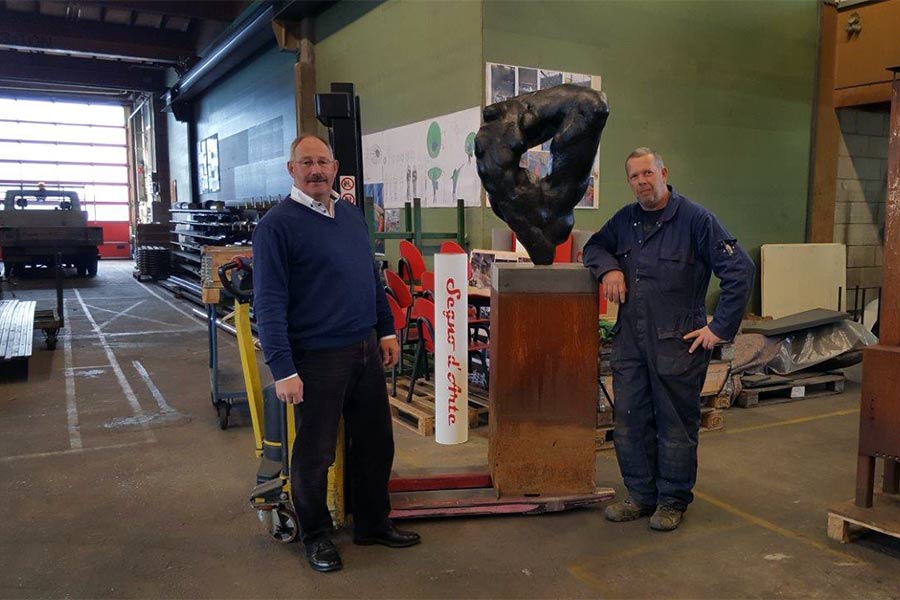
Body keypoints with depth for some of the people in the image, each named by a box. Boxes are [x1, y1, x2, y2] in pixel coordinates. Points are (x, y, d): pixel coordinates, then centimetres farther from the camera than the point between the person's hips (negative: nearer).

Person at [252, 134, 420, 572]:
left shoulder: (351, 214, 12)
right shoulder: (277, 225, -10)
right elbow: (269, 302, -15)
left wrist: (387, 330, 14)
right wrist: (282, 369, -19)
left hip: (366, 350, 7)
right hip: (317, 357, -7)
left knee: (375, 442, 16)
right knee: (314, 453, 7)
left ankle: (373, 523, 34)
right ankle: (316, 535, 27)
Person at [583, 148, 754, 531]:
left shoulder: (695, 219, -7)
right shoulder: (625, 219, 11)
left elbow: (741, 271, -9)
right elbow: (594, 246, 26)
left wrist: (720, 328, -11)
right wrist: (608, 266, 2)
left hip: (677, 342, -5)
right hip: (629, 341, 6)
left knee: (676, 426, 7)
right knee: (629, 423, 11)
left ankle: (673, 500, 24)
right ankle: (641, 496, 27)